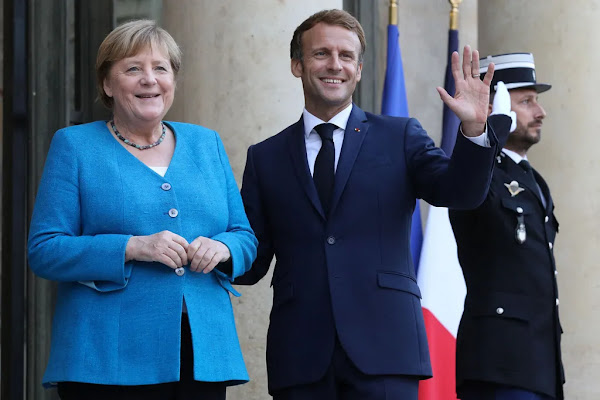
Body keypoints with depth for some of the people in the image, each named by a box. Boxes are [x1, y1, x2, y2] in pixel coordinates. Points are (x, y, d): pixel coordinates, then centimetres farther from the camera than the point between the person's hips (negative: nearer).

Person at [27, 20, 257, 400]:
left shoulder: (207, 144, 16)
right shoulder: (74, 147, 4)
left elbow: (246, 238, 17)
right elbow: (44, 251, -4)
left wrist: (221, 248, -7)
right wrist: (133, 248, -17)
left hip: (204, 355, 4)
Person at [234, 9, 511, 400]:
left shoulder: (400, 137, 11)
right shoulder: (266, 158, 13)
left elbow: (459, 191, -4)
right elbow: (252, 263, 12)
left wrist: (474, 129, -20)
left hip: (382, 350, -1)